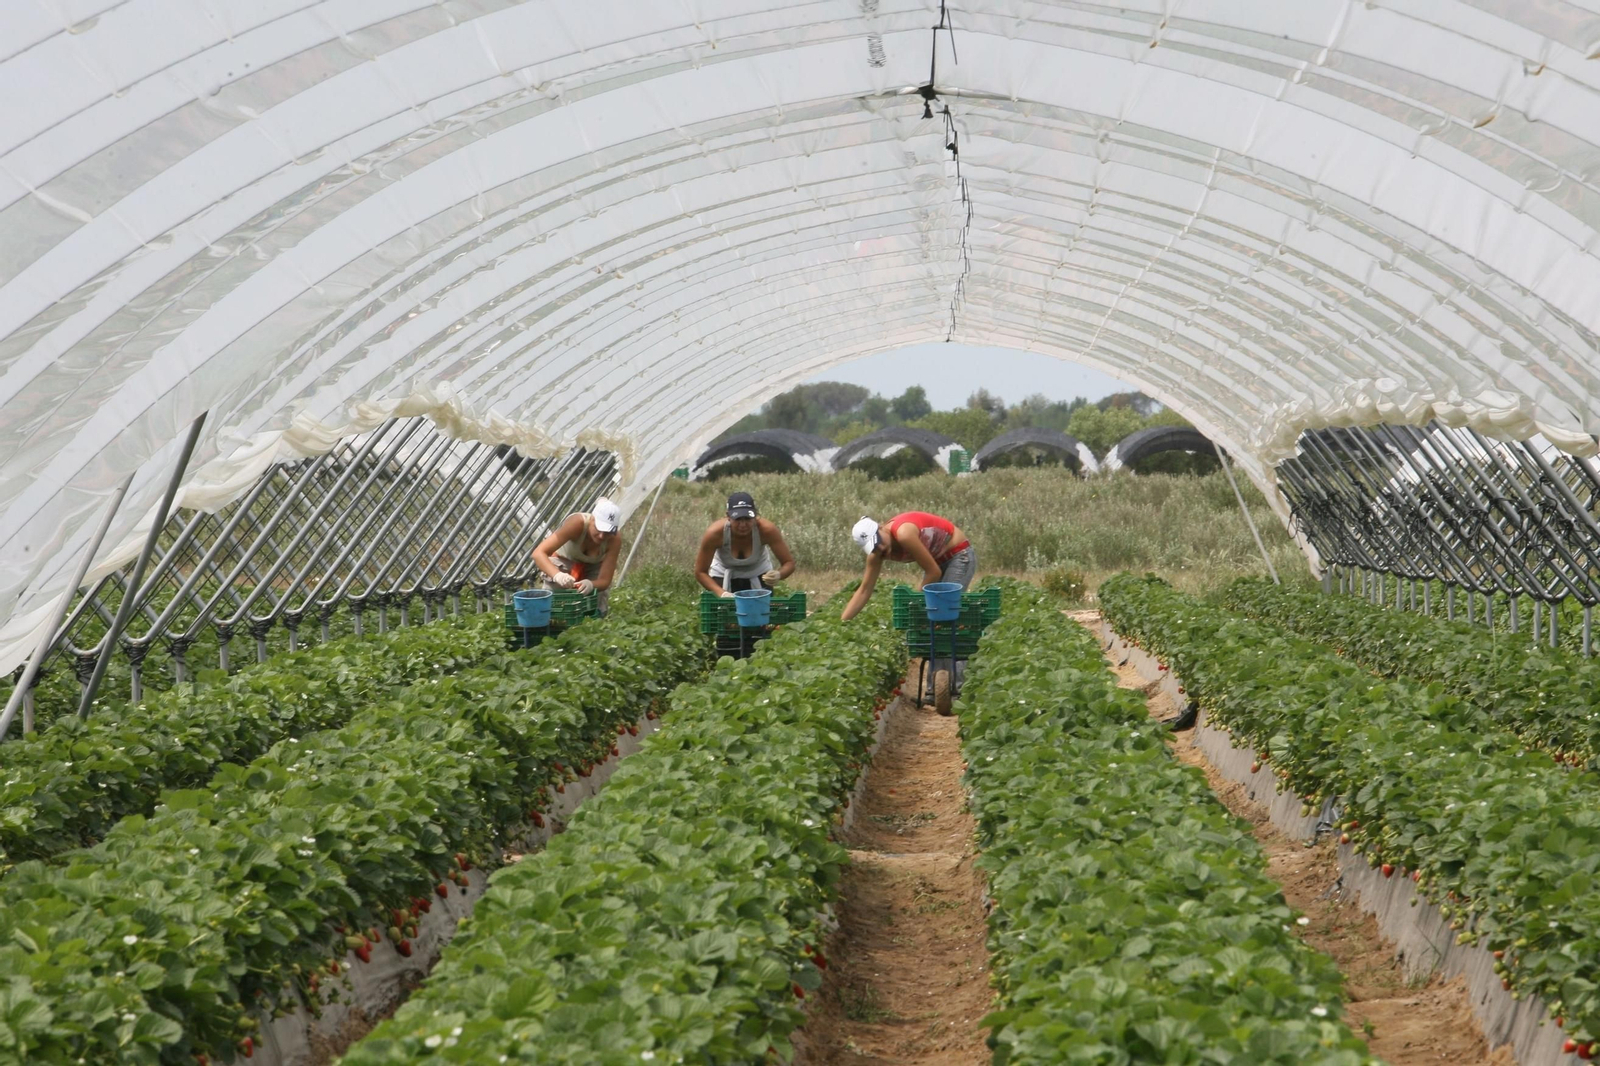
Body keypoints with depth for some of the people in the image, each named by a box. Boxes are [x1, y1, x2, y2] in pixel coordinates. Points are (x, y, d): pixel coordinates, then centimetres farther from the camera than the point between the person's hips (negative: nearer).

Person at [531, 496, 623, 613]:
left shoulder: (614, 541, -33)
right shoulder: (578, 523, -41)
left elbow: (604, 581, -29)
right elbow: (538, 553, -46)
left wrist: (591, 584, -53)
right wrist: (557, 575, -64)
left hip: (592, 565, 2)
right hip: (562, 559, -2)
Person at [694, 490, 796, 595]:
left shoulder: (766, 529, -33)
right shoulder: (715, 533, -34)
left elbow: (789, 563, -23)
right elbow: (700, 572, -24)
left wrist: (778, 574, -47)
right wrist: (721, 593, -41)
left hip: (758, 574, 1)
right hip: (723, 574, -1)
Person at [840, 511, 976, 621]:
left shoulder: (903, 534, -34)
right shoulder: (876, 553, -10)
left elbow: (934, 572, -23)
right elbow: (864, 591, -2)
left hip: (960, 554, -8)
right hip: (938, 559, 8)